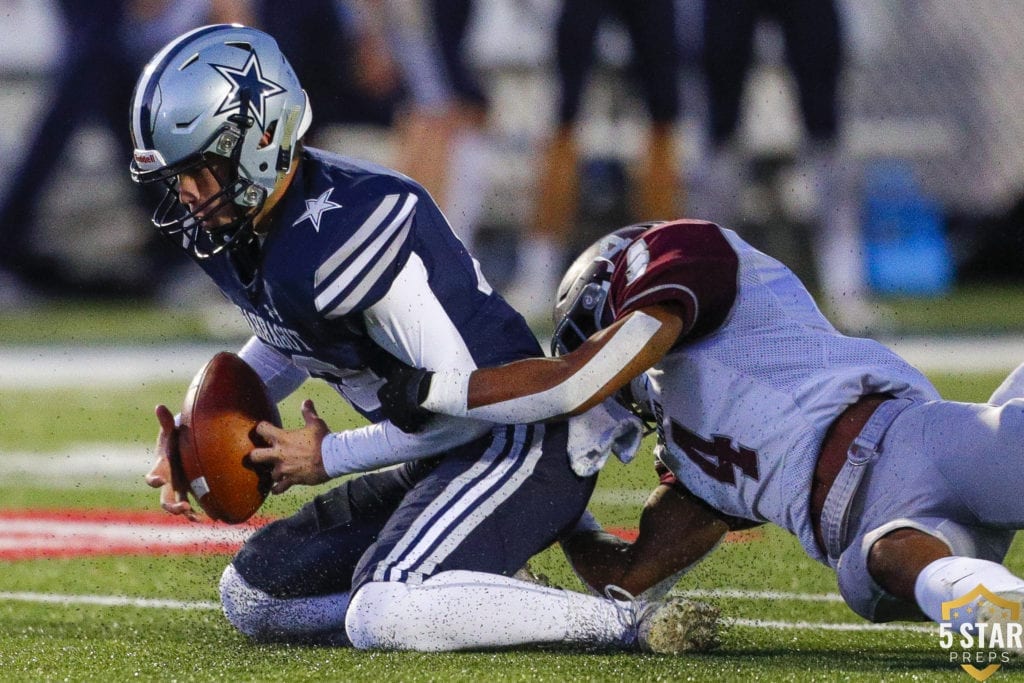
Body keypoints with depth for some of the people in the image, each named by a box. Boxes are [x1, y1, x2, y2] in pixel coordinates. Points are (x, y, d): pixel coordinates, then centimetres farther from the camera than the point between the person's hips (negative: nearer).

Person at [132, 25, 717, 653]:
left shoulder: (343, 231, -27)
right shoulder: (228, 227, 2)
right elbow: (283, 347, 24)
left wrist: (328, 456, -13)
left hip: (517, 444, -10)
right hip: (442, 458, 11)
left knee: (383, 617, -32)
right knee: (251, 595, 12)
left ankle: (633, 623, -19)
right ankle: (514, 610, 6)